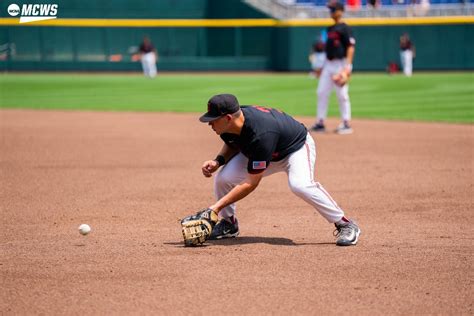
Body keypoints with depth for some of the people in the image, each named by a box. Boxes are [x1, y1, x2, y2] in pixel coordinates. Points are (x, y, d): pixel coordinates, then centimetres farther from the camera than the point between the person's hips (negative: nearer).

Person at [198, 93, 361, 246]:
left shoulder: (260, 135, -43)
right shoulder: (230, 126, -21)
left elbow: (251, 183, -37)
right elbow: (232, 145, 6)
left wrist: (217, 206, -37)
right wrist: (218, 161, -16)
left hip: (297, 146, -7)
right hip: (262, 152, 7)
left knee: (300, 184, -37)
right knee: (223, 178, -13)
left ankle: (345, 224, -22)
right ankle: (229, 223, 14)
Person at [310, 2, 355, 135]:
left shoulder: (344, 28, -9)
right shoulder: (330, 29, 16)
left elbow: (351, 47, -14)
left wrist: (347, 67, -22)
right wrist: (322, 66, 18)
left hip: (340, 64, -9)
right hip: (328, 64, 9)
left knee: (342, 95, -6)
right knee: (322, 92, 6)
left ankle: (346, 124, 0)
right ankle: (320, 122, 11)